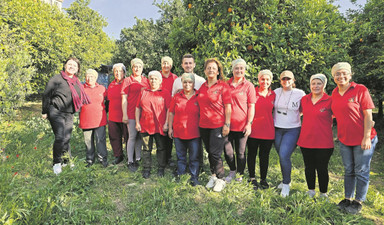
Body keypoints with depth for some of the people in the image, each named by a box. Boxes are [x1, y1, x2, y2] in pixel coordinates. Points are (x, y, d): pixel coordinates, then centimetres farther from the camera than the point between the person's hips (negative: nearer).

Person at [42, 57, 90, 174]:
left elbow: (80, 98, 25)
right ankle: (57, 163, 3)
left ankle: (67, 162, 20)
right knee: (60, 138, -13)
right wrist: (44, 112, 1)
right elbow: (46, 95, 0)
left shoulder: (77, 82, 15)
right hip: (56, 112, -5)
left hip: (69, 114, 5)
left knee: (67, 139, 8)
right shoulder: (57, 79, -2)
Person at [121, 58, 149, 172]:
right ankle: (130, 161, 7)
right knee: (132, 137, -2)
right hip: (132, 113, -3)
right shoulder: (127, 80, 3)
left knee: (141, 136, 9)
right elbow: (124, 98, -1)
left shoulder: (146, 80, 13)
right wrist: (124, 114, -7)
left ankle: (138, 159, 21)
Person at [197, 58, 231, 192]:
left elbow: (228, 107, -7)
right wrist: (199, 121, 12)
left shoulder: (223, 86, -4)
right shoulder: (202, 87, 11)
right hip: (204, 125, 5)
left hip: (218, 125, -5)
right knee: (209, 152, 13)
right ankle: (213, 176, 29)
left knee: (215, 153, -4)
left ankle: (220, 180, 14)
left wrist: (227, 124, -12)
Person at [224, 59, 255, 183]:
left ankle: (240, 175, 29)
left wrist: (249, 123, -9)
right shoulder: (226, 84, 6)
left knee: (240, 152, 8)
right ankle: (232, 171, 34)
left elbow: (251, 107, -1)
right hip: (227, 124, 2)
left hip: (242, 125, -2)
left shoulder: (248, 86, 0)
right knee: (228, 151, 8)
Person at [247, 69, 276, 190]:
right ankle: (252, 179, 22)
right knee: (252, 154, 8)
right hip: (253, 129, -2)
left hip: (267, 130, 3)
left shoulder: (273, 95, 8)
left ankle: (263, 179, 26)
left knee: (264, 155, 10)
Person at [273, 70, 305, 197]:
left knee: (284, 155, -16)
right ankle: (285, 181, 31)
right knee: (281, 156, 11)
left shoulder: (300, 94, -5)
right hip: (277, 129, 4)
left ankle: (286, 184, 4)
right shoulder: (276, 92, 3)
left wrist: (294, 115, -6)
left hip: (292, 129, -4)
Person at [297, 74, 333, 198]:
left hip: (323, 142, -4)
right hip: (306, 140, 4)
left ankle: (323, 193, 25)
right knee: (309, 167, 15)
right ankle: (311, 190, 32)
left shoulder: (330, 101, -7)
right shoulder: (304, 99, 5)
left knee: (322, 169, 6)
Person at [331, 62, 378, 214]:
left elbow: (368, 115, -14)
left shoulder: (360, 90, -12)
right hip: (344, 139, 5)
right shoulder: (335, 93, 5)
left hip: (362, 140, -5)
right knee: (348, 171, 16)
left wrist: (366, 138, -17)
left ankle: (358, 202, 22)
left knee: (361, 172, 6)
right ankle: (347, 199, 30)